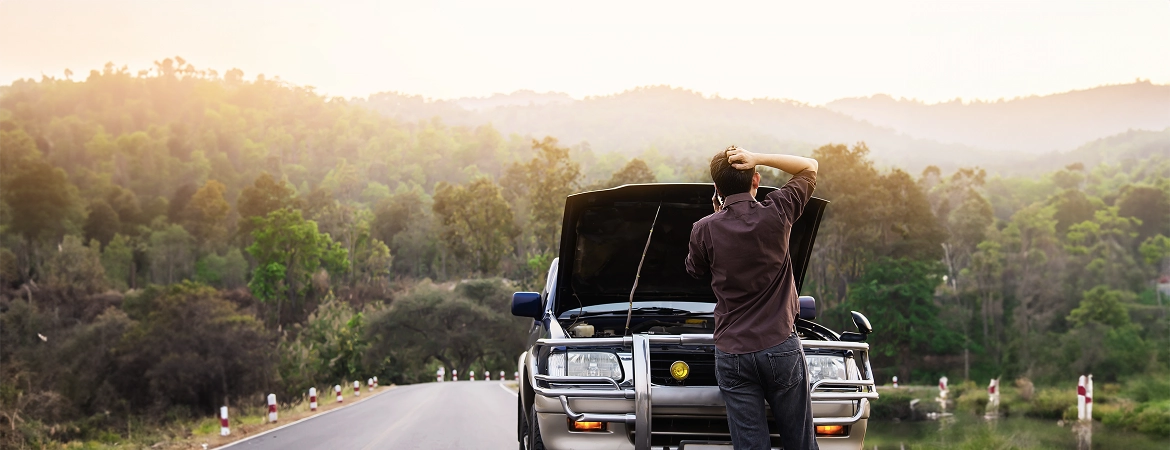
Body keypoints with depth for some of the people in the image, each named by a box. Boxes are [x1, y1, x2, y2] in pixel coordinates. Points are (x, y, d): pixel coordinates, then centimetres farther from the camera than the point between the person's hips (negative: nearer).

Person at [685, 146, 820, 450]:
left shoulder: (704, 230, -4)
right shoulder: (776, 213, -6)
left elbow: (695, 271, 18)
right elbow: (810, 167, 11)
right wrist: (758, 159, -2)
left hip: (731, 353, 1)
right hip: (780, 345, -1)